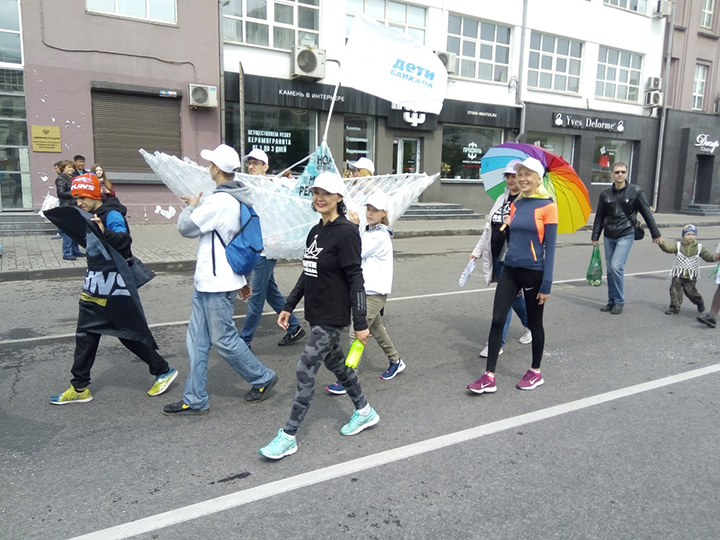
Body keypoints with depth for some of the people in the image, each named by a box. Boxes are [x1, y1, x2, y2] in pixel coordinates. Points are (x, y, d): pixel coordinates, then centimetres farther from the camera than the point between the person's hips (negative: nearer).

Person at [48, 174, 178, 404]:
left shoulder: (111, 215, -15)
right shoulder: (91, 217, 10)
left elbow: (124, 240, -32)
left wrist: (106, 233, -51)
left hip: (115, 288, -9)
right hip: (94, 287, 9)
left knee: (129, 334, 0)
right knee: (85, 335, 10)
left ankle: (164, 371, 16)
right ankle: (79, 388, 21)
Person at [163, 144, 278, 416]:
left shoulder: (219, 201, -19)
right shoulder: (238, 199, 12)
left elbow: (186, 228, -12)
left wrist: (190, 207, 9)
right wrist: (245, 278, 23)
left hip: (217, 284, -10)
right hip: (207, 281, 10)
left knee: (224, 340, 3)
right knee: (197, 342, 12)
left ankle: (263, 378, 21)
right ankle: (195, 400, 20)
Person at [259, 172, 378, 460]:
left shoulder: (346, 232, -16)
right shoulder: (315, 231, 9)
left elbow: (355, 279, -17)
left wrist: (361, 323, -17)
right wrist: (288, 306, 15)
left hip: (333, 316, -9)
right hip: (316, 313, 9)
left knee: (305, 370, -5)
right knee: (335, 362, 19)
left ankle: (288, 436, 8)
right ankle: (365, 411, 39)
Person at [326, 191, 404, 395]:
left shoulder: (380, 236, -16)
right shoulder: (368, 231, 12)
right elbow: (359, 253, 9)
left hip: (375, 292, -10)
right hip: (366, 289, 10)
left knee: (356, 333, -11)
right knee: (376, 328, 21)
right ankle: (395, 361, 39)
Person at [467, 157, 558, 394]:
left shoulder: (548, 206, -9)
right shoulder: (515, 204, 8)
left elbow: (549, 246, -11)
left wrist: (547, 283, -13)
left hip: (533, 272, -5)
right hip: (510, 269, 5)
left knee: (534, 322, 11)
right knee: (497, 320, 0)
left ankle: (536, 372, 31)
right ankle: (489, 377, 6)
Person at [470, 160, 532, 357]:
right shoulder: (502, 199, 14)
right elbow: (488, 227, 17)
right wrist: (478, 250, 16)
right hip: (497, 256, 7)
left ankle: (497, 343, 1)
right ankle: (529, 326, 43)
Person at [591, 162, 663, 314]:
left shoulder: (635, 191, -5)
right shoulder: (605, 194, 3)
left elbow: (647, 213, 0)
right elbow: (599, 217, 9)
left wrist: (656, 234, 4)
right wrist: (595, 237, 8)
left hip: (626, 235, -4)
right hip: (609, 237, 4)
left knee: (616, 266, -16)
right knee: (610, 269, 7)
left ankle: (619, 301, -1)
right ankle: (612, 301, 19)